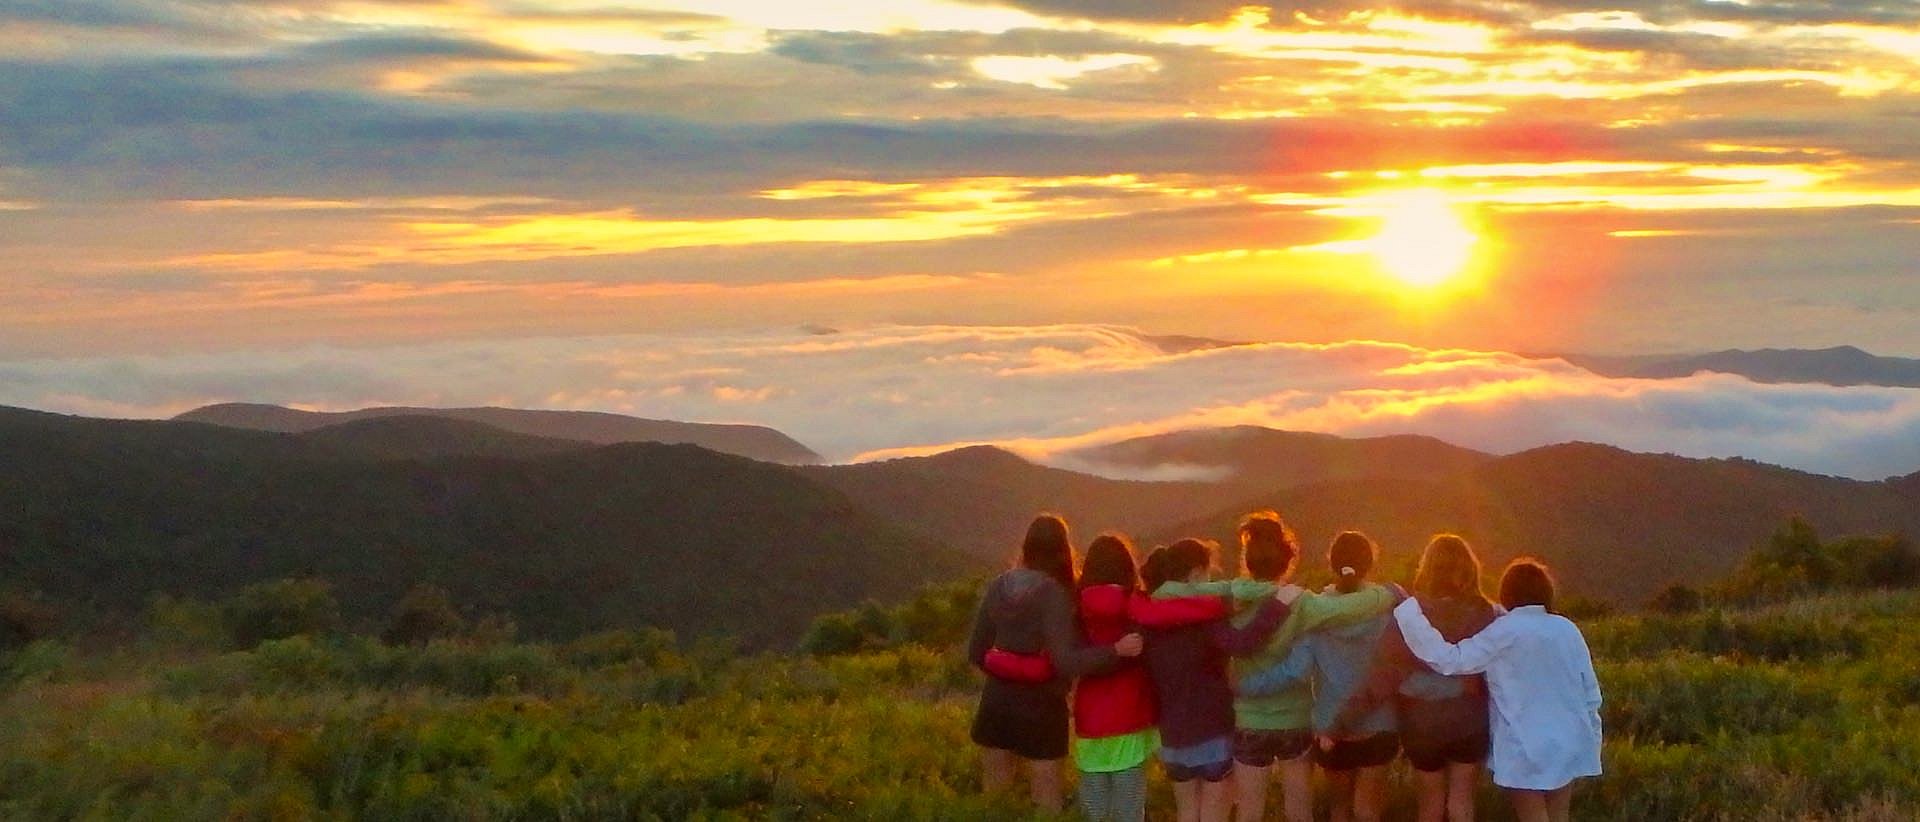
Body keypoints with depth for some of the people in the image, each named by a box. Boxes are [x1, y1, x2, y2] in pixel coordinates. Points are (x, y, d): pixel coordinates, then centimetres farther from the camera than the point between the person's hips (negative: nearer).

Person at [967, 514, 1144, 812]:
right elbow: (1066, 663, -24)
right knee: (1046, 804, 6)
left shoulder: (998, 587, 1)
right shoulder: (1053, 593, -16)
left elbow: (976, 654, 7)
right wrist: (1116, 650, -25)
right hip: (1040, 709, -5)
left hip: (996, 706, 5)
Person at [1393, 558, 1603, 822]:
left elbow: (1450, 660, -19)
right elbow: (1591, 692, 6)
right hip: (1569, 744, 5)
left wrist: (1408, 611, -18)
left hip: (1527, 749, -5)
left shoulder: (1507, 632, -14)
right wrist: (1592, 742, 18)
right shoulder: (1568, 629, 2)